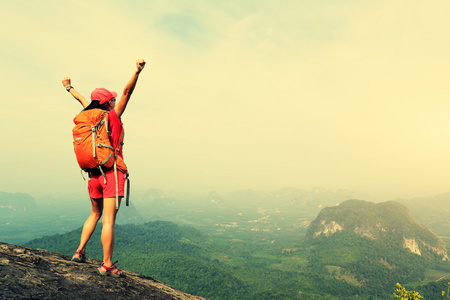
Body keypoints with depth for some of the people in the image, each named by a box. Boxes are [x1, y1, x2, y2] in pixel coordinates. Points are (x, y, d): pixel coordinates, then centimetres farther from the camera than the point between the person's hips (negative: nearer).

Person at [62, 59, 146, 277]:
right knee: (108, 220, -4)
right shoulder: (113, 116, -5)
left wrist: (69, 87, 48)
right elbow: (127, 92, -14)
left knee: (95, 214, 24)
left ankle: (80, 251, 28)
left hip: (94, 173, 7)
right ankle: (107, 265, 2)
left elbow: (82, 99, 28)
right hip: (111, 172, -7)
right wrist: (137, 72, -26)